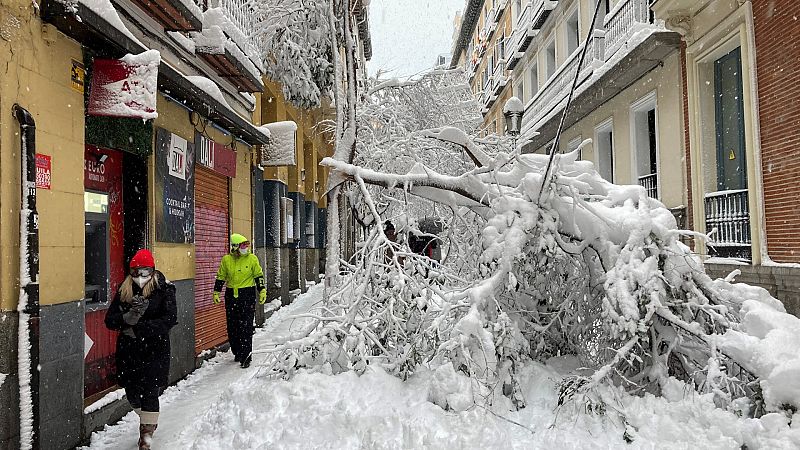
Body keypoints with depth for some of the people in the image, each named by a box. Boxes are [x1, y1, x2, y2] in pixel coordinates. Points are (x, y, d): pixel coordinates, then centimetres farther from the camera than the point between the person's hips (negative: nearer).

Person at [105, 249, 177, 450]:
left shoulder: (164, 289, -9)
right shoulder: (124, 290, 3)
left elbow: (170, 319, -18)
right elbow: (109, 319, 0)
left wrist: (139, 329, -19)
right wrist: (127, 318, -22)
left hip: (155, 350, -4)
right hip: (128, 349, 4)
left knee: (150, 392, -4)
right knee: (131, 392, 11)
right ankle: (149, 420, 42)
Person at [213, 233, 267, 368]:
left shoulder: (252, 259, -1)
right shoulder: (226, 260, 4)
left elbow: (259, 276, 5)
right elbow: (220, 277, 13)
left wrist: (262, 291, 0)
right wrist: (216, 292, 11)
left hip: (247, 295, -3)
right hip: (231, 296, 3)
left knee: (245, 327, -8)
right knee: (232, 326, 9)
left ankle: (246, 355, -3)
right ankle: (237, 352, 24)